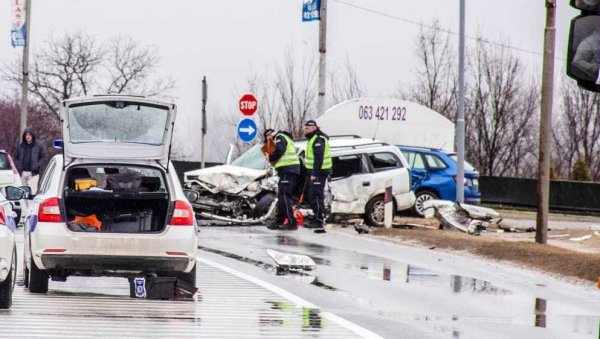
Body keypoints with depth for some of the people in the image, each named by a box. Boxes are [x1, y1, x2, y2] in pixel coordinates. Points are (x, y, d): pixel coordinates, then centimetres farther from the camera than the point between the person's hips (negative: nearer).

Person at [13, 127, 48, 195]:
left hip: (33, 173, -4)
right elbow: (15, 157, 18)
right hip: (22, 173, 4)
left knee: (32, 192, -12)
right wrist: (18, 166, 0)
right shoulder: (20, 146, 10)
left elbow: (44, 156, 2)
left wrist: (37, 165, -10)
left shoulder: (39, 145, 0)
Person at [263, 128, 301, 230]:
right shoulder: (285, 138, 29)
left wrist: (270, 157, -4)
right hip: (290, 170, 11)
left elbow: (279, 150, -19)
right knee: (281, 197, 16)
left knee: (284, 196, -15)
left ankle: (292, 222, -22)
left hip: (288, 170, -11)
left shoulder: (280, 137, -3)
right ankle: (279, 221, 22)